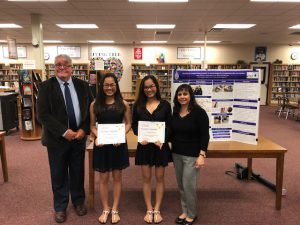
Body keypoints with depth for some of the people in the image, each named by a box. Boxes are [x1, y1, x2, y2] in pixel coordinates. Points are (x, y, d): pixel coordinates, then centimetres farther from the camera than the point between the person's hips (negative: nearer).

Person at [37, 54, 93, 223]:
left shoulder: (82, 85, 2)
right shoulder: (46, 86, -6)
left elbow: (91, 109, 2)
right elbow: (43, 115, -13)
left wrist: (84, 129, -10)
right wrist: (64, 132, -19)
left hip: (79, 136, 2)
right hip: (57, 139, -2)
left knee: (78, 172, 16)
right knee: (59, 175, 13)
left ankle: (79, 201, 38)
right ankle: (60, 207, 34)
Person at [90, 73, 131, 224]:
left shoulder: (123, 104, -2)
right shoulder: (95, 105, -1)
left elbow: (128, 124, 2)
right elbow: (92, 125, 4)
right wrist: (97, 137, -15)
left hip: (118, 144, 0)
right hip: (102, 145, 0)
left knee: (117, 177, 11)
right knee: (103, 178, 11)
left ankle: (115, 210, 28)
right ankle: (105, 209, 29)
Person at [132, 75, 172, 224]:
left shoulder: (165, 105, -1)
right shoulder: (138, 105, 3)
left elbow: (169, 126, -2)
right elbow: (134, 125, 4)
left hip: (161, 145, -1)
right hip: (144, 145, 1)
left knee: (159, 178, 9)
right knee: (146, 178, 9)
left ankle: (157, 210, 23)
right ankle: (149, 210, 24)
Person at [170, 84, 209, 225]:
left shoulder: (199, 112, -12)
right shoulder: (175, 112, 5)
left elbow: (205, 135, -13)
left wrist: (202, 155, -18)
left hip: (192, 155, -5)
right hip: (176, 153, 6)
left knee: (188, 185, -1)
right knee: (181, 185, 14)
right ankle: (184, 211, 32)